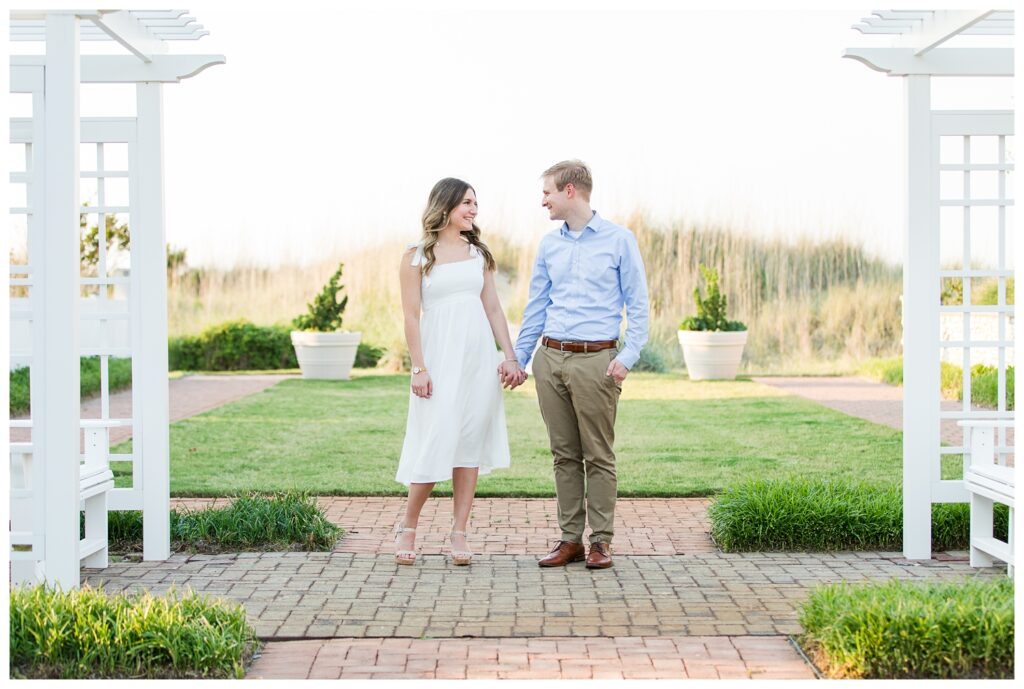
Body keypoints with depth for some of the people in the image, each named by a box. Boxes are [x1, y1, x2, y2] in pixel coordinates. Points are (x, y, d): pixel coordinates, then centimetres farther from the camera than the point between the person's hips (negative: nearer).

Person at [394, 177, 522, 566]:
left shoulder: (478, 254, 13)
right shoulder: (416, 257, 0)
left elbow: (493, 308, 11)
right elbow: (411, 316, -3)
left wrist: (509, 355, 3)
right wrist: (418, 368, -10)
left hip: (479, 357, 4)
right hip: (440, 356, -4)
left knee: (470, 442, 2)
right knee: (436, 442, -7)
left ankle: (459, 533, 7)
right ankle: (408, 528, 10)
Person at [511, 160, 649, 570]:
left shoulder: (619, 240, -1)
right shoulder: (549, 244, 12)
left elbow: (637, 305, -2)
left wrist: (627, 356, -12)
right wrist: (519, 358, 14)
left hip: (596, 360, -4)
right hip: (551, 357, 5)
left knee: (598, 456, -1)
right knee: (564, 455, 7)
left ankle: (601, 541, 6)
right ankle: (570, 539, 12)